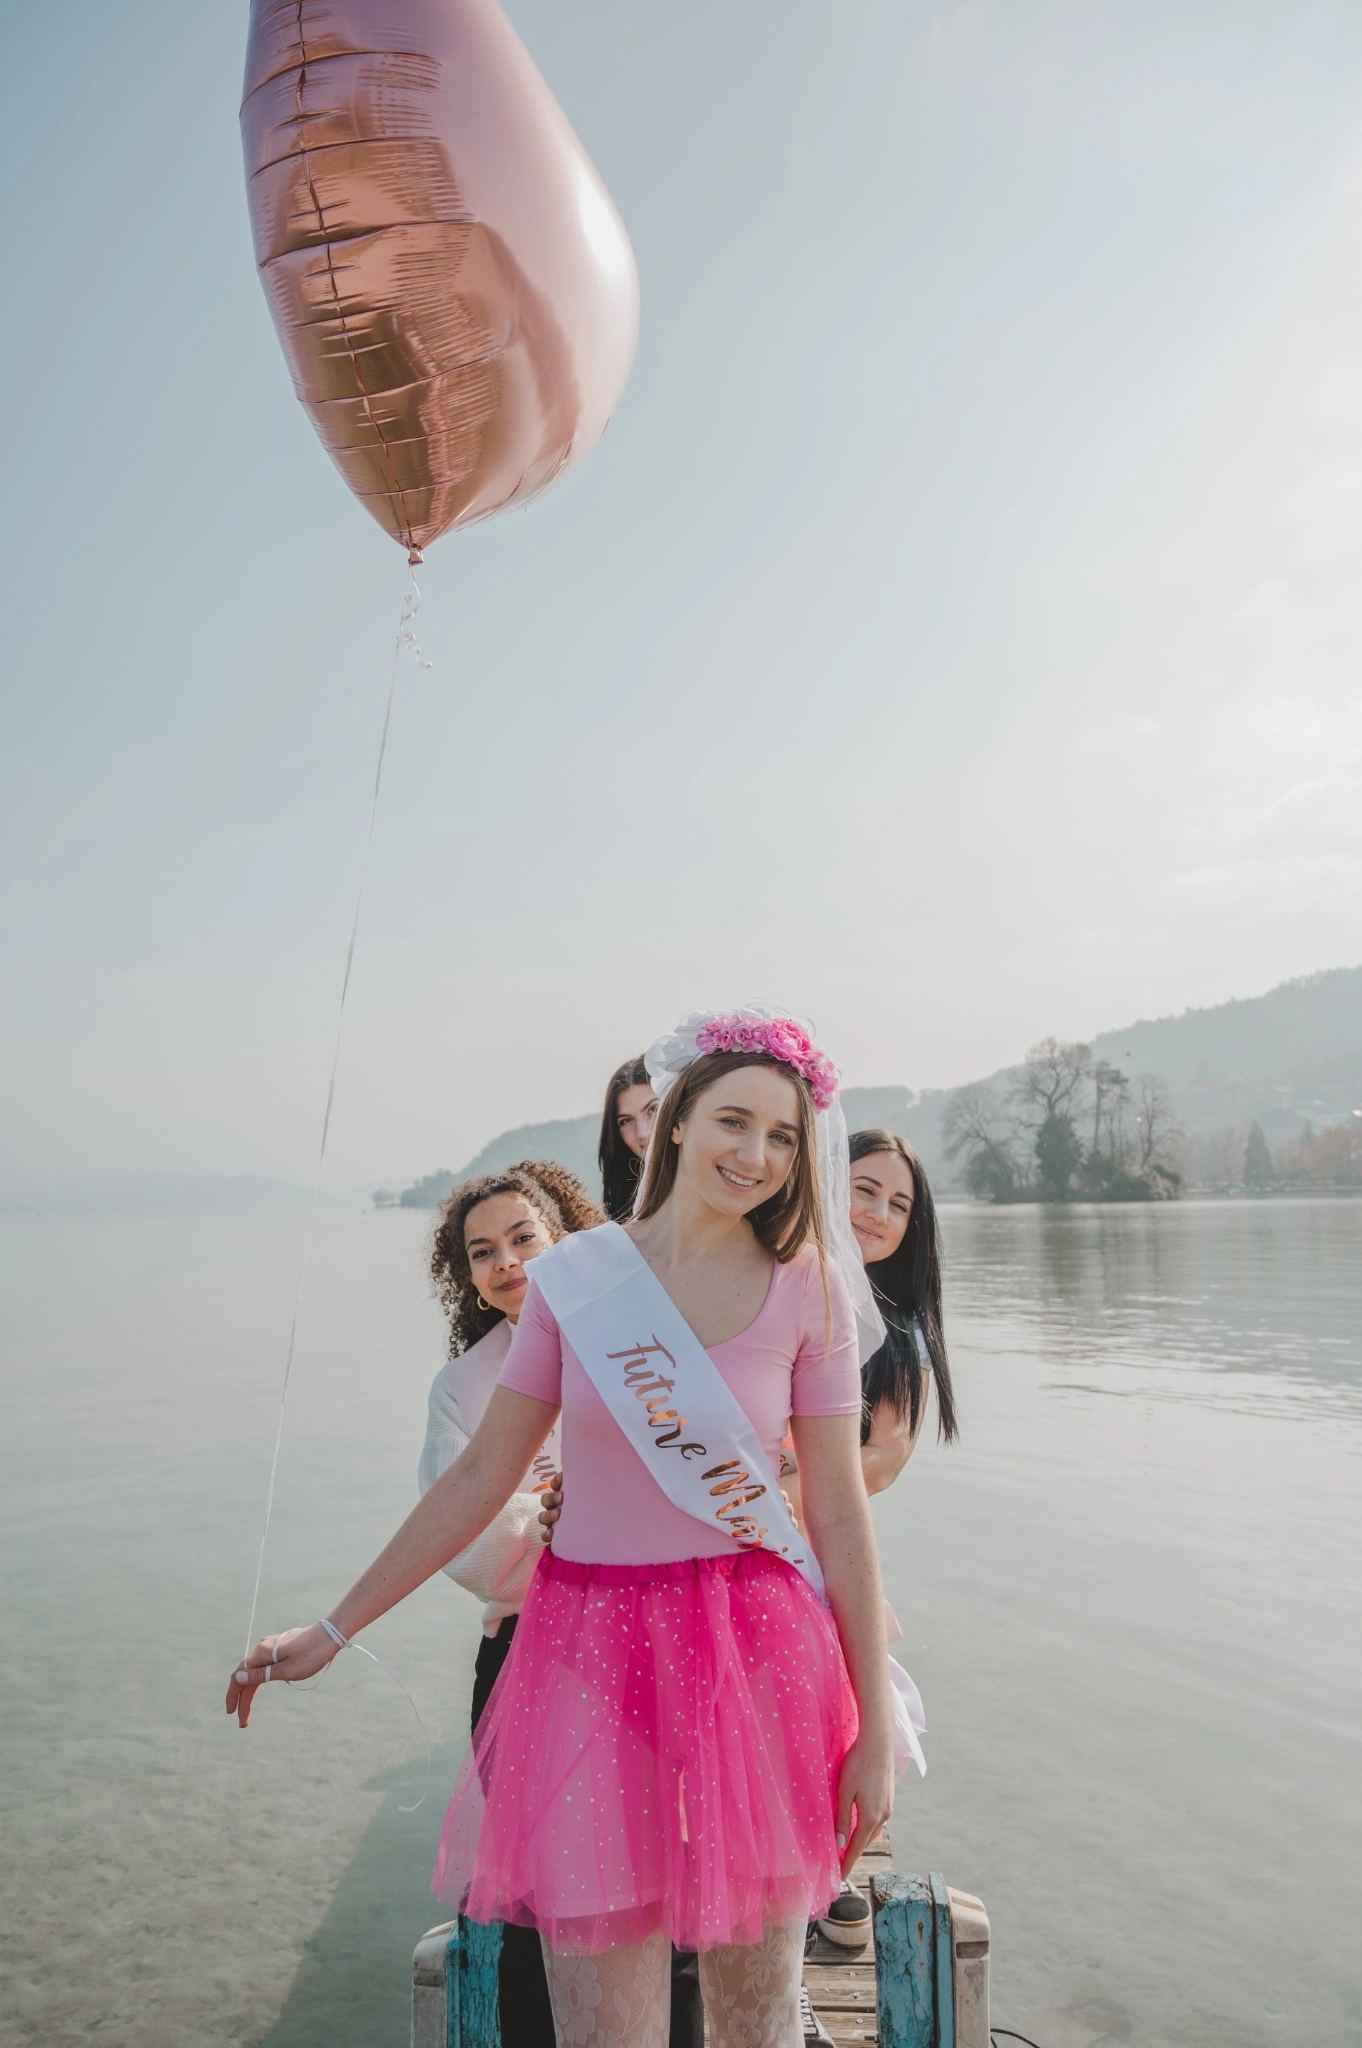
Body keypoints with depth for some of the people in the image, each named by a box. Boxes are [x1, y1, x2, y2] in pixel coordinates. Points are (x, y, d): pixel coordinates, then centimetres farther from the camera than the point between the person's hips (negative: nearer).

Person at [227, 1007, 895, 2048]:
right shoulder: (575, 1276, -3)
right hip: (592, 1652, 1)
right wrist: (335, 1629, 7)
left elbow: (842, 1516, -1)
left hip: (756, 1659, 0)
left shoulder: (808, 1292, -5)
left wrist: (876, 1727, 1)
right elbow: (479, 1478, 3)